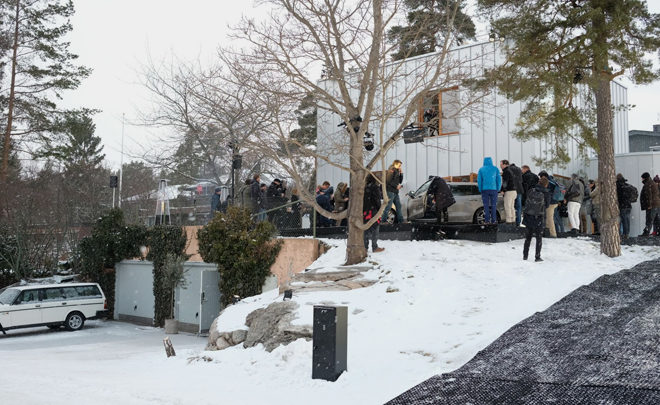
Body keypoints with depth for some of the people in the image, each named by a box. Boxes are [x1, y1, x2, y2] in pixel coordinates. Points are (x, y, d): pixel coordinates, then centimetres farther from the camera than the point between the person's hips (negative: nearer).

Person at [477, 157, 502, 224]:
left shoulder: (481, 169, 2)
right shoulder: (495, 169, 3)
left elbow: (479, 180, -1)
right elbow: (499, 179, 1)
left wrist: (480, 190, 6)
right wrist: (498, 189, 8)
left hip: (484, 189, 0)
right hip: (493, 189, 0)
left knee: (486, 205, 3)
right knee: (493, 205, 5)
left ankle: (487, 220, 0)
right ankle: (493, 220, 3)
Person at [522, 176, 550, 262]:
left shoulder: (531, 191, -4)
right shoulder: (546, 193, -9)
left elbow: (526, 203, 3)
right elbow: (546, 206, 0)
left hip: (528, 217, 2)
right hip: (539, 218, -2)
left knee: (528, 237, 14)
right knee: (539, 238, 9)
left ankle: (525, 256, 15)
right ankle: (537, 257, 7)